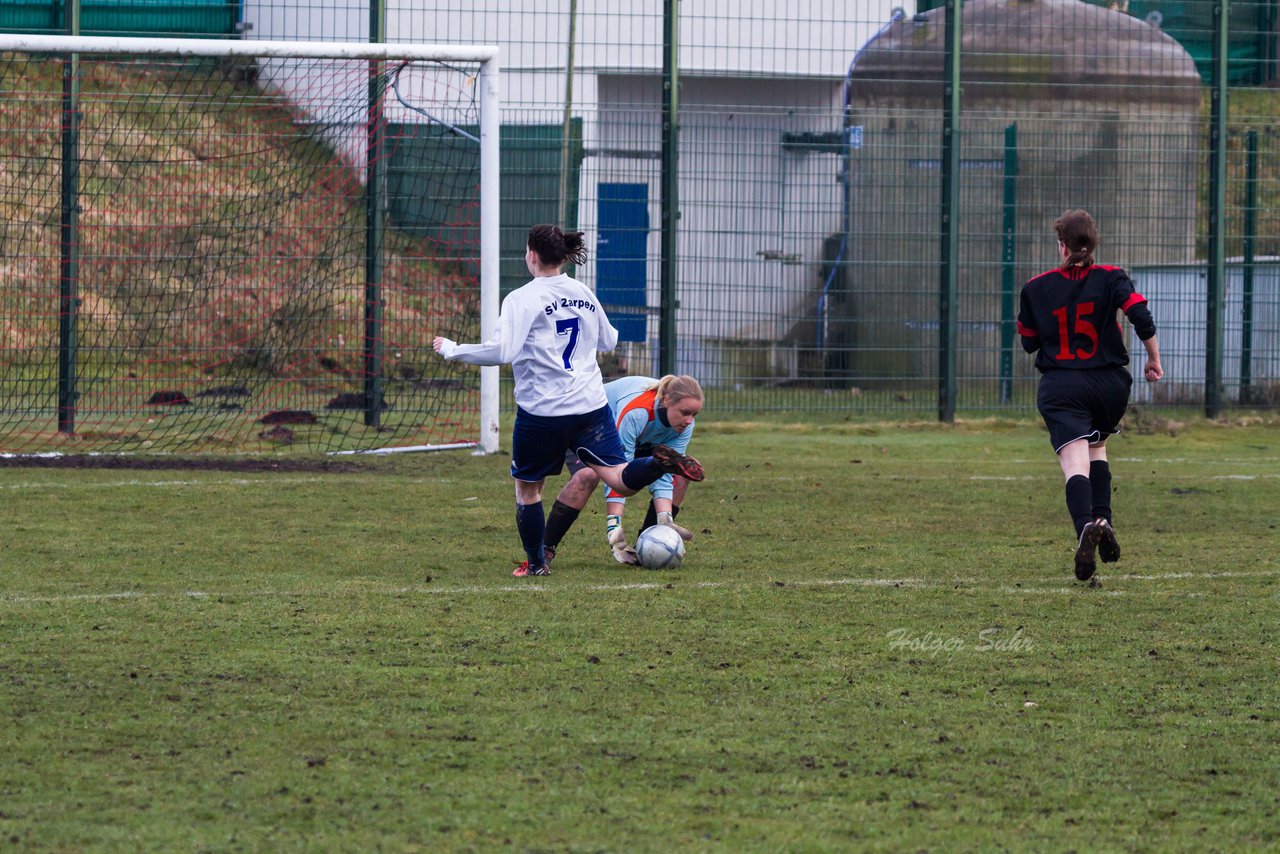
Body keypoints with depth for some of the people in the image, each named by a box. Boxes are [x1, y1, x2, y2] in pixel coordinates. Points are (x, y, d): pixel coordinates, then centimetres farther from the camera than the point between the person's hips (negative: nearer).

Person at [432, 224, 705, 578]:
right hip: (591, 403, 5)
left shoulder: (522, 299, -10)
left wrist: (451, 349, -8)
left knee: (527, 486, 14)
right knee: (620, 479, -1)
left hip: (542, 411, -5)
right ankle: (661, 462, -29)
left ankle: (536, 562, 20)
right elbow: (608, 341, 22)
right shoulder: (583, 294, 10)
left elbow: (501, 351, -20)